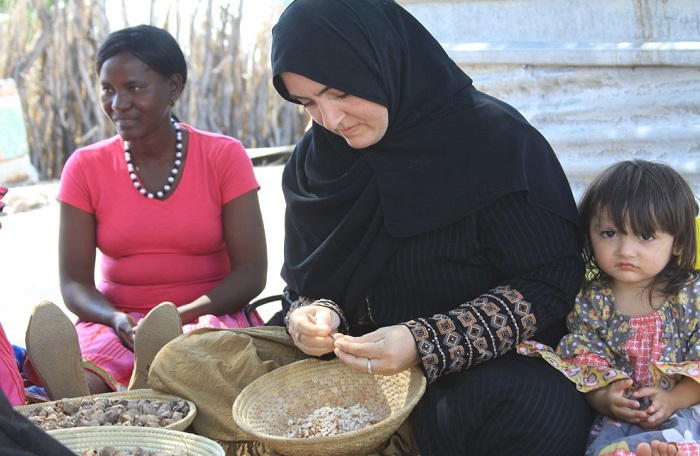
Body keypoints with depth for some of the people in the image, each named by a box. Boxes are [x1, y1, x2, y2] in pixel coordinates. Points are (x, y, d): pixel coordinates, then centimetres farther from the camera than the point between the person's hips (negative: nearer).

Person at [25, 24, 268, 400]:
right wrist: (116, 320, -21)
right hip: (115, 321, 2)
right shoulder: (85, 167, 6)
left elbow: (251, 274, -4)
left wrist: (180, 317, -21)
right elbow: (74, 282, 2)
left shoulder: (224, 157, 1)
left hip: (211, 315, -1)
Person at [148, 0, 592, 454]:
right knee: (182, 360, -15)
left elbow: (550, 282, -12)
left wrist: (425, 344, -22)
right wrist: (314, 315, -13)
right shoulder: (315, 158, 5)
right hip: (351, 360, 5)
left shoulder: (496, 140, -11)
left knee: (541, 413, -40)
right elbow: (307, 281, 11)